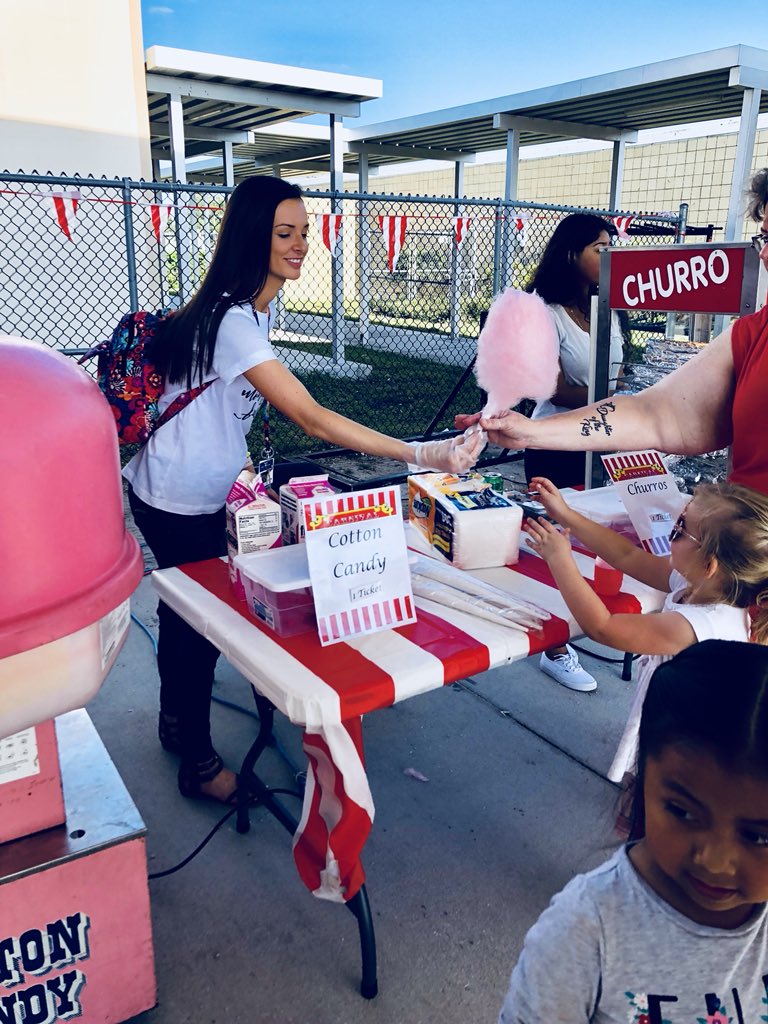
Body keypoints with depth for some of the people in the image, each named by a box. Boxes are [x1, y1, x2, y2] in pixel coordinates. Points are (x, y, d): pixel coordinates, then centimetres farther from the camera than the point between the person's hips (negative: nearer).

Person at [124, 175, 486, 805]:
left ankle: (176, 722, 44)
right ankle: (199, 764, 25)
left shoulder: (257, 307, 2)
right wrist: (421, 455, -40)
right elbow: (312, 420, -37)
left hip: (201, 491, 9)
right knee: (200, 618, 4)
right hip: (177, 500, -9)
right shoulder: (233, 322, -30)